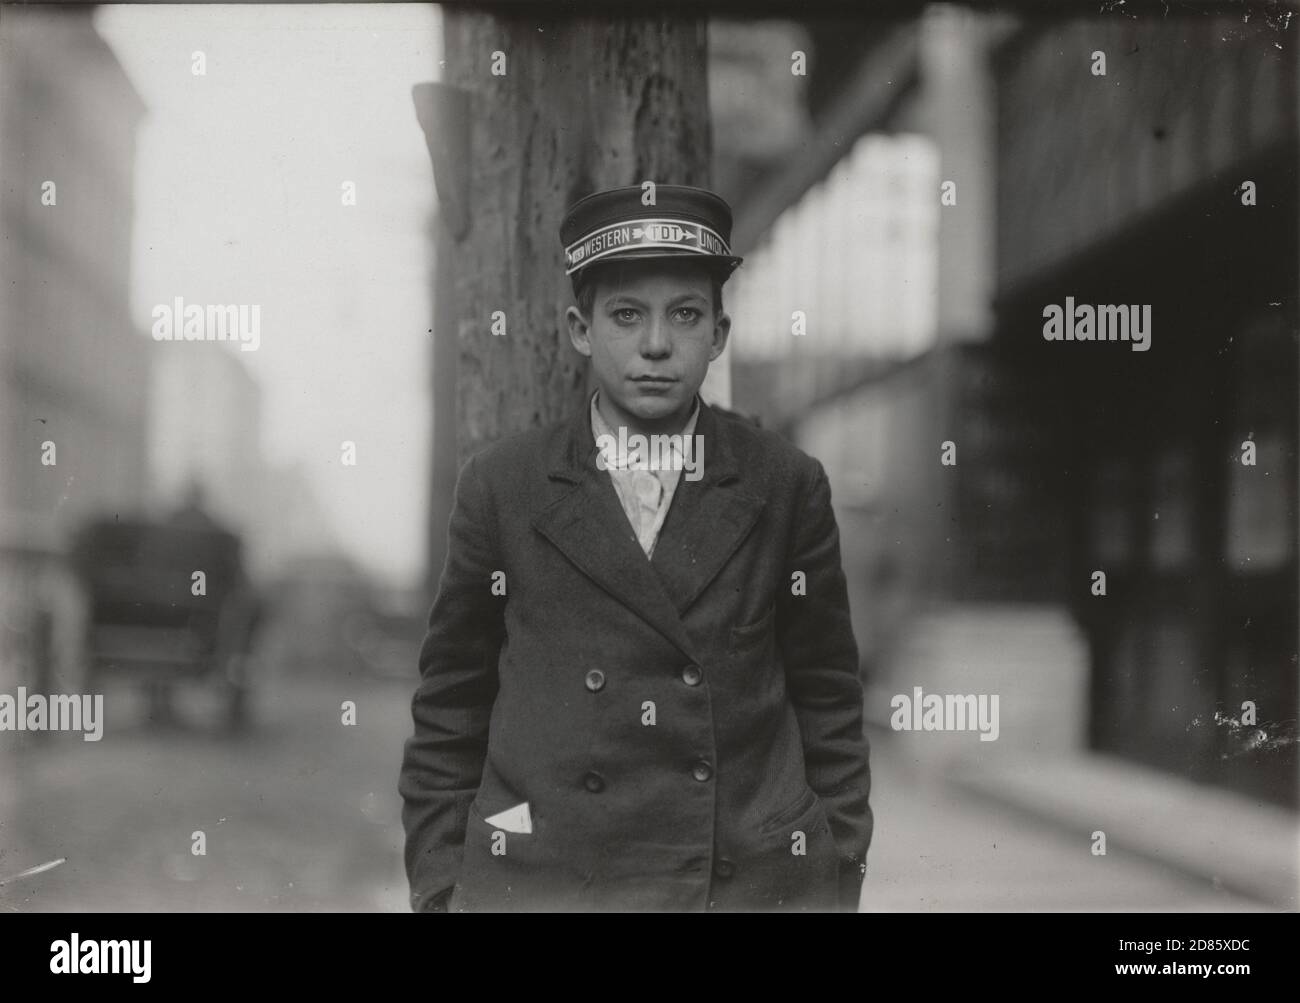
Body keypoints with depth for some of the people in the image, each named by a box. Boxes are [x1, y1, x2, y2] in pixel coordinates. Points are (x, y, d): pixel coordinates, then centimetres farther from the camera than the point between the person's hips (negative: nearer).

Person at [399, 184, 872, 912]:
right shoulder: (502, 488, 1)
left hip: (755, 879, 1)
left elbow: (829, 701, 5)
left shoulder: (787, 487, 1)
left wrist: (839, 884, 2)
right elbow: (450, 709, 4)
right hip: (538, 879, 0)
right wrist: (440, 887, 1)